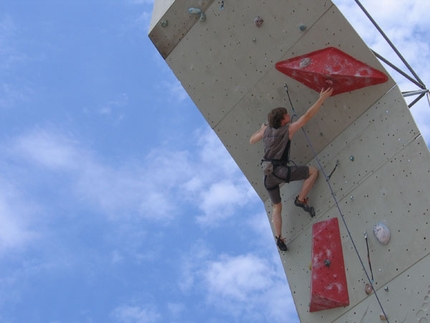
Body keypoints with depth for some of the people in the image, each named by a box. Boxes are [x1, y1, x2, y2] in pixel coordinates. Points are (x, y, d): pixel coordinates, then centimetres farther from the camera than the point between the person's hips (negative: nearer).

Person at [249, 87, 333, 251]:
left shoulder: (266, 130, 10)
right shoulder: (288, 129, -4)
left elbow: (252, 140, 26)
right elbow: (307, 116, -7)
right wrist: (321, 99, -6)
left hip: (268, 175, 6)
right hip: (281, 171, -6)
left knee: (276, 208, 18)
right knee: (313, 171, 6)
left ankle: (279, 238, 11)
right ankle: (301, 199, 6)